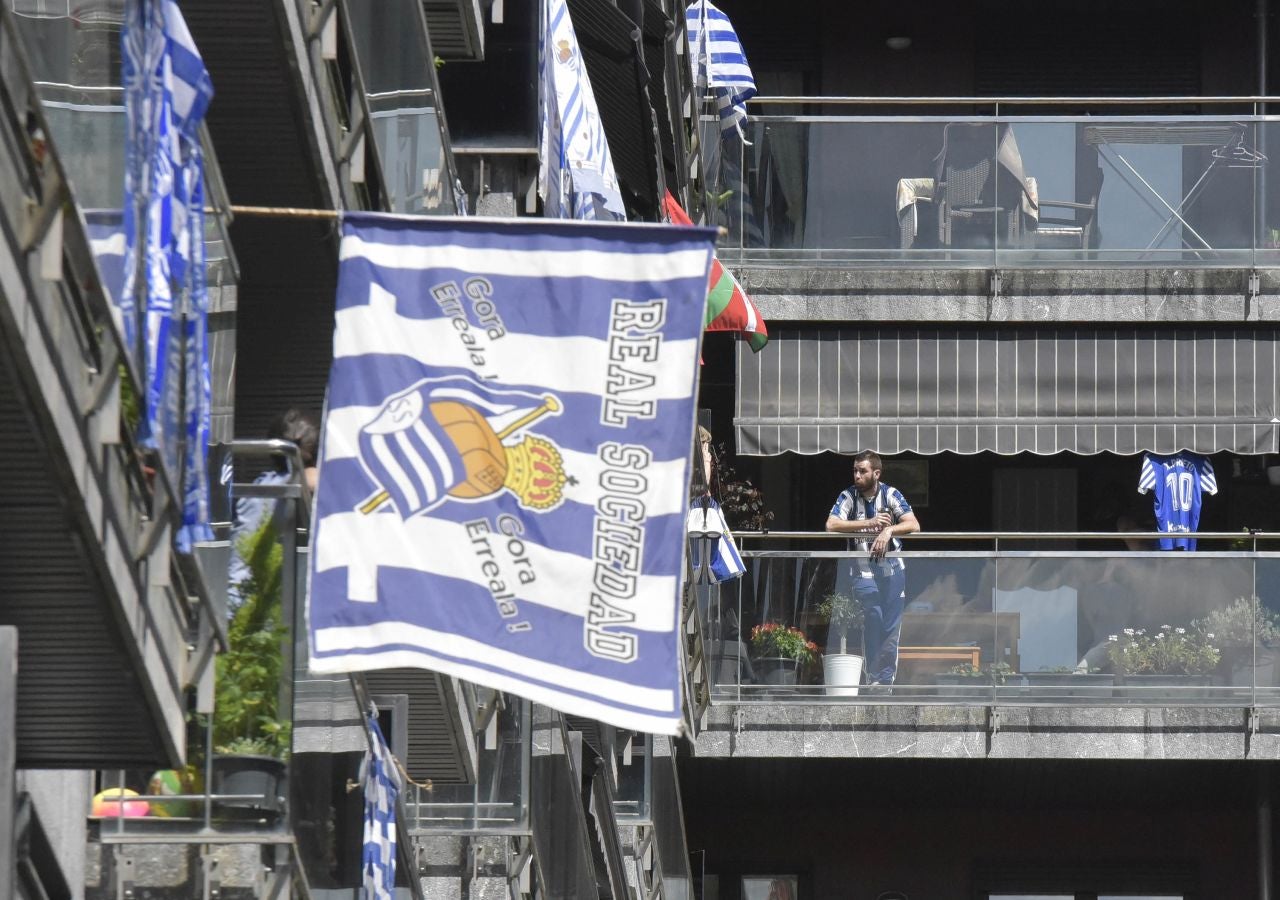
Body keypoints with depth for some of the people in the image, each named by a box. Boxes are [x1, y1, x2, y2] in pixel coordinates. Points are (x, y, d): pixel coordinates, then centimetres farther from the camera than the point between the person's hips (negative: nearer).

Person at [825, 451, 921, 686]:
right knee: (873, 621, -13)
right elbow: (831, 525, -17)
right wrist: (869, 523, -21)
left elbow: (913, 525, -10)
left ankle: (886, 679, 9)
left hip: (893, 568, 1)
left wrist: (888, 531, -28)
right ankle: (874, 677, -6)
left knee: (892, 626, 1)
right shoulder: (848, 496, -4)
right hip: (864, 568, -1)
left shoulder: (890, 495, -3)